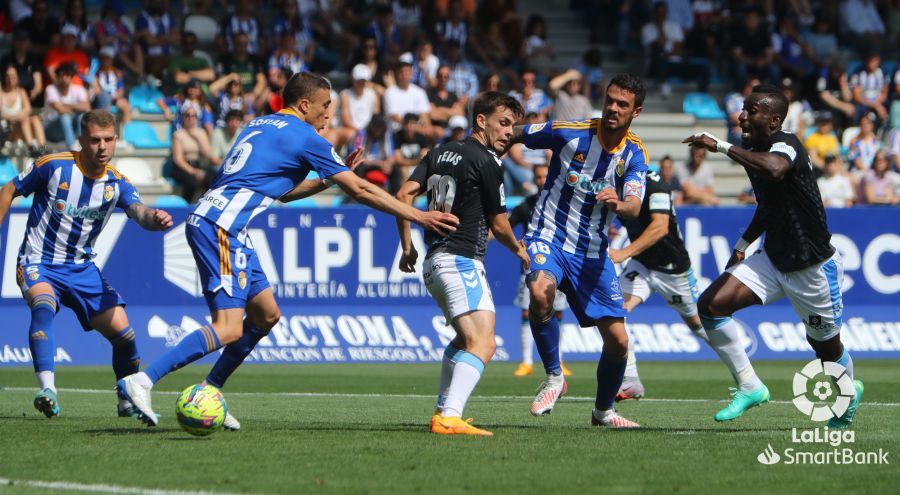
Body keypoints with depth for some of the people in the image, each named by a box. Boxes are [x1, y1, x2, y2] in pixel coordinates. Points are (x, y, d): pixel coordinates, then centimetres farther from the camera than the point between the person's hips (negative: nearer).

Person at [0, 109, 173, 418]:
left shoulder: (116, 183, -5)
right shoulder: (54, 166, -13)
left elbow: (138, 212, -24)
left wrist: (155, 219, -48)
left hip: (82, 268, 4)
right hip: (39, 264, -4)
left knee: (123, 332, -4)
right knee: (44, 307, -36)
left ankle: (129, 401, 20)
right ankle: (48, 391, -45)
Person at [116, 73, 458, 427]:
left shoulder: (260, 125, 22)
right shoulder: (304, 138, -4)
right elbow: (360, 190, -2)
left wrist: (330, 178, 27)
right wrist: (418, 216, 2)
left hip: (210, 223, 10)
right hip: (219, 227, -10)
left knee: (267, 315, 14)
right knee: (229, 329, -15)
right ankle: (141, 382, -21)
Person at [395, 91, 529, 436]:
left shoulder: (441, 152, 15)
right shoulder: (486, 162, -8)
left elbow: (404, 195, 9)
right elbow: (499, 225, -2)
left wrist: (408, 247, 15)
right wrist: (519, 251, 17)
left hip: (433, 262, 10)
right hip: (461, 262, -9)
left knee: (465, 338, 26)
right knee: (482, 344, -20)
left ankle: (442, 411, 28)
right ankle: (450, 417, -36)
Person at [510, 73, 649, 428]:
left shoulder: (635, 154, -4)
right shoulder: (569, 132, -10)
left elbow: (634, 208, -21)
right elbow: (513, 134, 4)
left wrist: (619, 203, -43)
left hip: (592, 253, 3)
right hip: (548, 238, -3)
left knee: (618, 340, 1)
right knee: (540, 291, -37)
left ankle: (603, 410, 28)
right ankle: (554, 377, -16)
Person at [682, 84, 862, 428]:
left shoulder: (785, 144, -21)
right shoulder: (754, 152, 4)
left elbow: (775, 169, -48)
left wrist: (723, 147, -42)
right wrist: (742, 244, 19)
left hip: (814, 266, -7)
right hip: (773, 259, 7)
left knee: (826, 348, 10)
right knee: (710, 305, -14)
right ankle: (749, 386, -4)